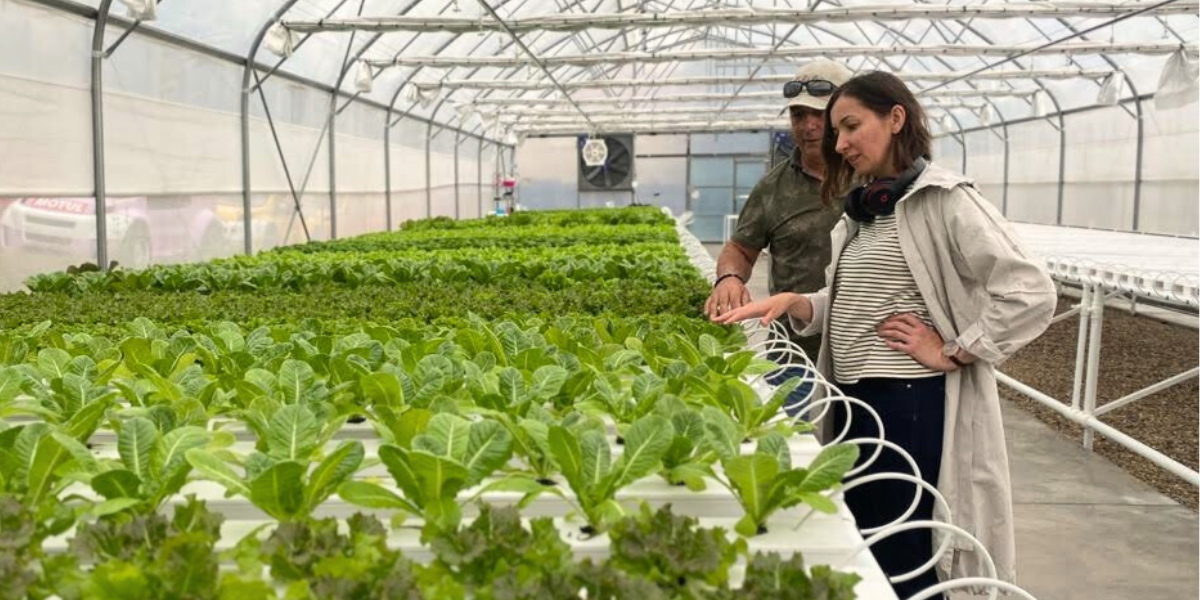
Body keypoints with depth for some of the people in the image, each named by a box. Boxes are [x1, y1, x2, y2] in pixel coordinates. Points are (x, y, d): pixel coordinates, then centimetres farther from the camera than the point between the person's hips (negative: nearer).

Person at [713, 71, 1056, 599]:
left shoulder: (942, 200, -11)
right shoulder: (859, 212, 13)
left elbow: (1031, 293, -18)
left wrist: (950, 354, -14)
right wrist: (794, 304, -2)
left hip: (912, 403, -8)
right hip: (852, 399, 8)